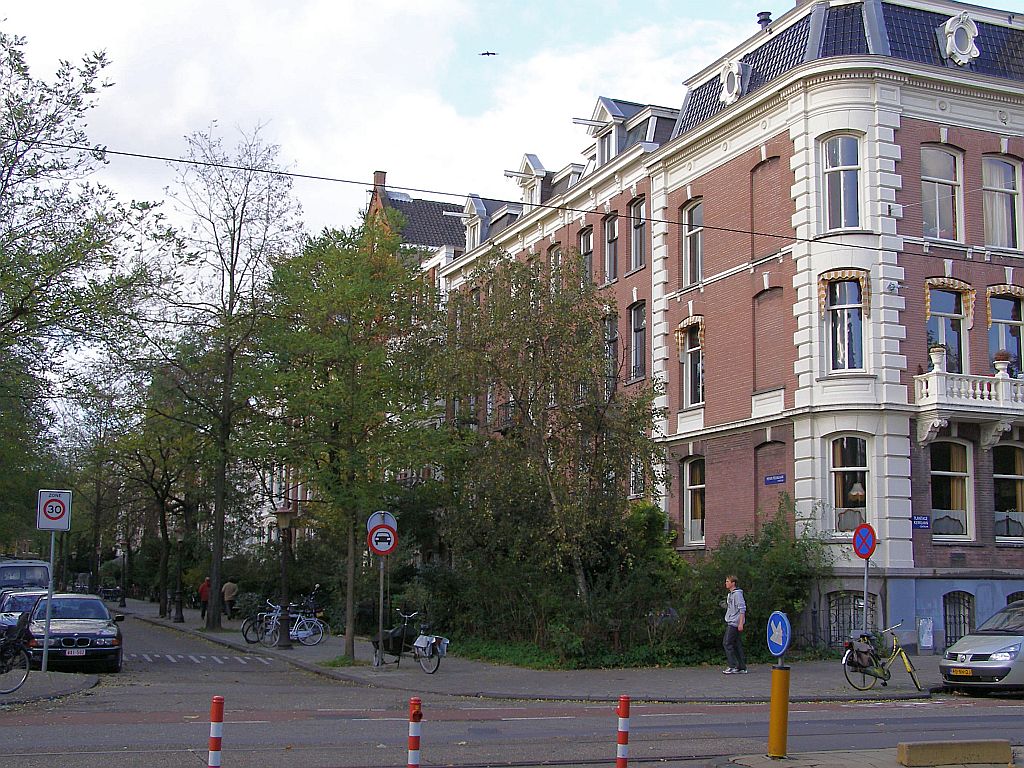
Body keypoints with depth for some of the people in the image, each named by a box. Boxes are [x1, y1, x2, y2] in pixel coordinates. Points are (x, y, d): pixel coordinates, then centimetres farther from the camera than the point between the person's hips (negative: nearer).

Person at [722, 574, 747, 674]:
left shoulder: (737, 593, -12)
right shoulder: (731, 594, 18)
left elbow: (742, 609, -17)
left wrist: (741, 623, -21)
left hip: (734, 623, -10)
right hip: (730, 622, 10)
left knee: (727, 643, -11)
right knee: (737, 644, 9)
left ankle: (733, 666, -9)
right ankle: (742, 667, 10)